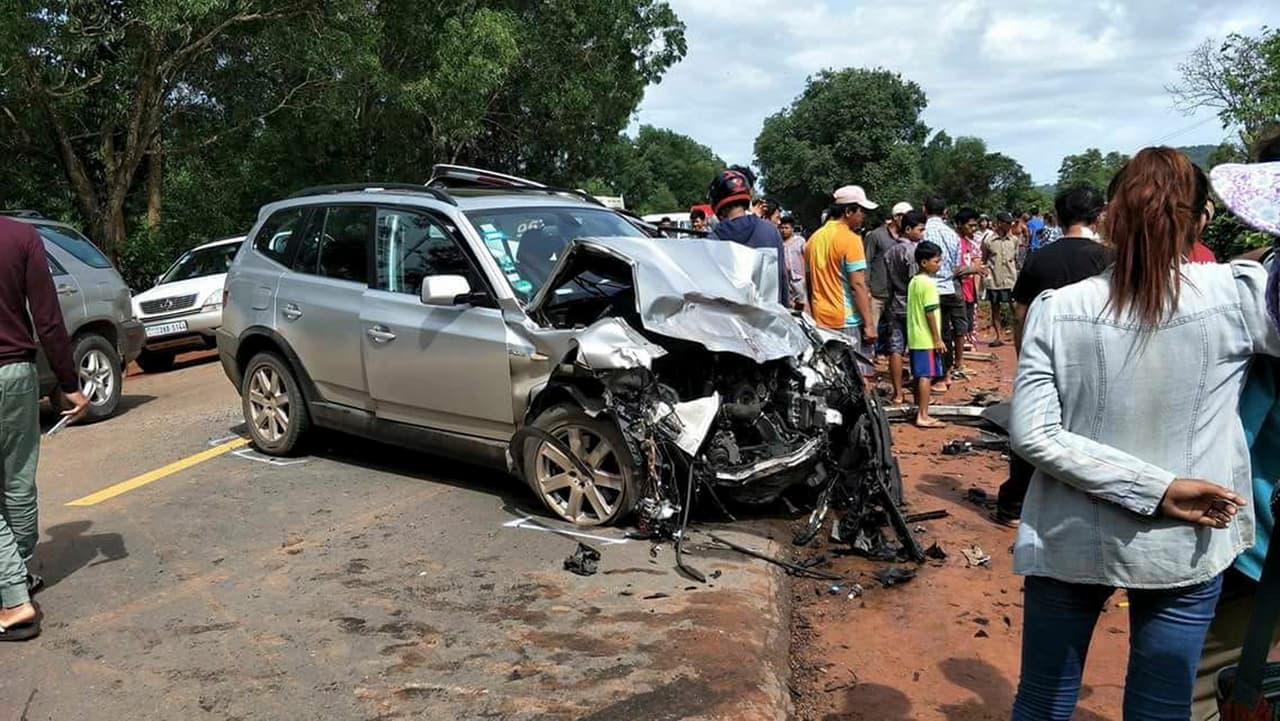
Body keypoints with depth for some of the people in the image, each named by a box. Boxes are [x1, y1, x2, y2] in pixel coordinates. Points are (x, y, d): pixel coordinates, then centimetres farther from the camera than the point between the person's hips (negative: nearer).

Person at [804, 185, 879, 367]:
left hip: (820, 319, 7)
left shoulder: (814, 238, 11)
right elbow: (858, 285, -16)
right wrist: (868, 324, -15)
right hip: (848, 321, -7)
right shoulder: (850, 239, -11)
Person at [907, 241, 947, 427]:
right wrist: (938, 339, -14)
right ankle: (923, 416, -7)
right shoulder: (929, 283, -14)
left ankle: (920, 413, 20)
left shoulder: (913, 281, 13)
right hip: (927, 339, -9)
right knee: (926, 376, -7)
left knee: (919, 376, 13)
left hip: (915, 337, 9)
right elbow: (930, 313, -18)